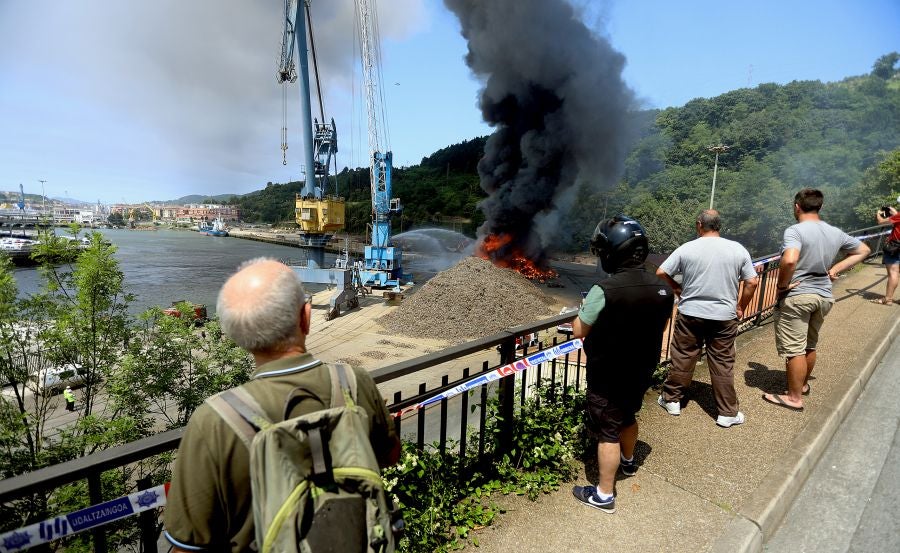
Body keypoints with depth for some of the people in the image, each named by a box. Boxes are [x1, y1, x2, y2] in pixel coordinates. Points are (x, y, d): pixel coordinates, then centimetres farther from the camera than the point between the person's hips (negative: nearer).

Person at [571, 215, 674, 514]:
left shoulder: (604, 290, -28)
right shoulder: (663, 289, -8)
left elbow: (579, 331, -16)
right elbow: (658, 327, 8)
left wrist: (584, 310, 1)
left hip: (608, 377, -6)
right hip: (641, 372, 6)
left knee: (608, 432, 7)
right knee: (628, 417, 29)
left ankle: (604, 495, 22)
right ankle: (628, 461, 53)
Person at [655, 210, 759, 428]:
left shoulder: (686, 249, -6)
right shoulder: (738, 250, -1)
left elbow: (661, 273, -6)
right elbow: (752, 282, 1)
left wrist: (676, 287, 10)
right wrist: (740, 307, 12)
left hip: (690, 313, -1)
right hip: (725, 316, 1)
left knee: (682, 358, 11)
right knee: (723, 364, 9)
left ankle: (672, 399, 23)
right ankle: (727, 413, 18)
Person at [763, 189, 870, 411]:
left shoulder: (795, 230, -17)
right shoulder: (836, 233, 7)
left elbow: (789, 260, -34)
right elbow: (863, 250, 22)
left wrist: (782, 284, -18)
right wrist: (834, 270, 13)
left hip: (796, 296, -7)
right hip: (824, 297, 8)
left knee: (794, 349, 2)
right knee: (810, 345, 22)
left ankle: (794, 398, 11)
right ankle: (803, 384, 40)